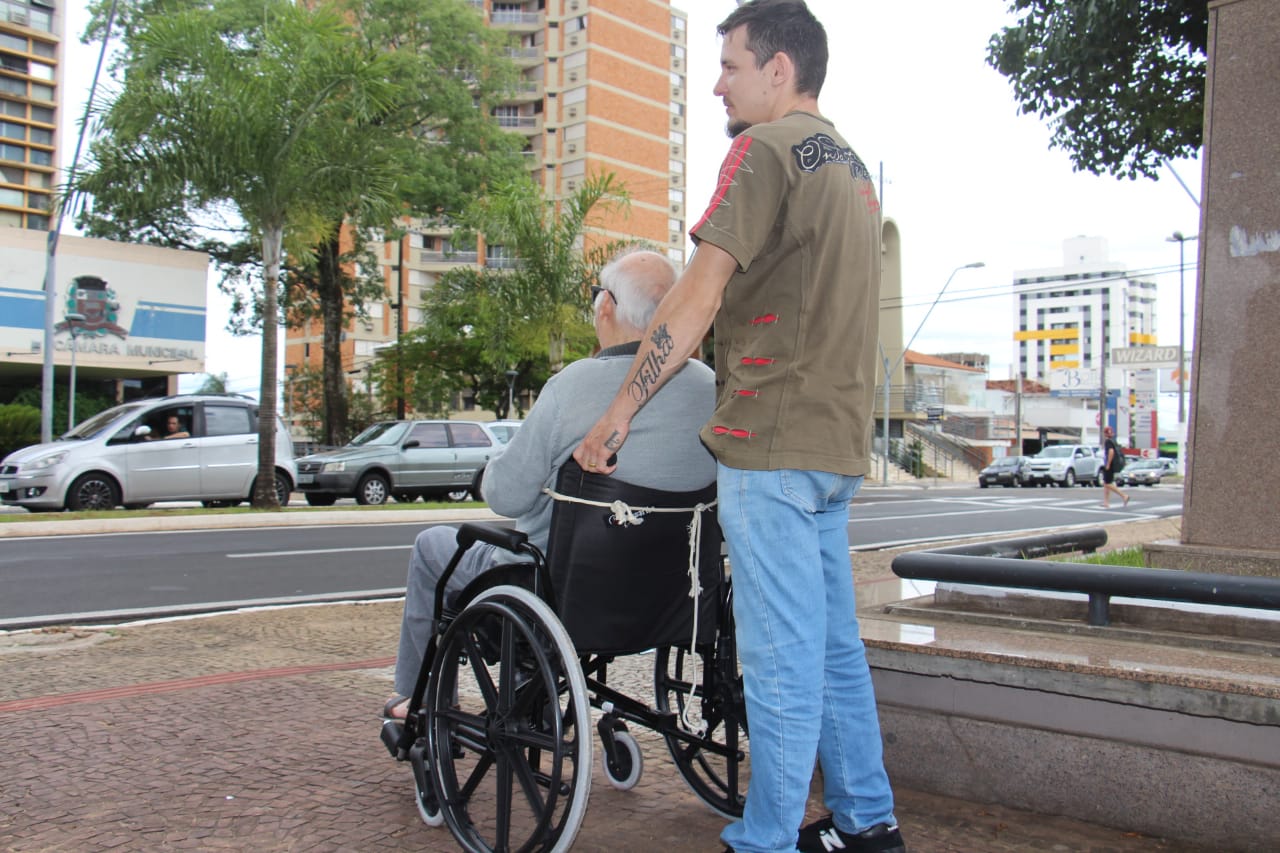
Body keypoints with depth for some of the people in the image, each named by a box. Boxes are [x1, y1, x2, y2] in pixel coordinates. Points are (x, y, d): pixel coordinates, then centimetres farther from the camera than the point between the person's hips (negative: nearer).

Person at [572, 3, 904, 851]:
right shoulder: (852, 167, 21)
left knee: (781, 658, -4)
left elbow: (697, 297, -14)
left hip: (774, 442, -9)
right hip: (837, 441, 9)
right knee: (835, 645, 16)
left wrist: (618, 416, -11)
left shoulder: (768, 148, -7)